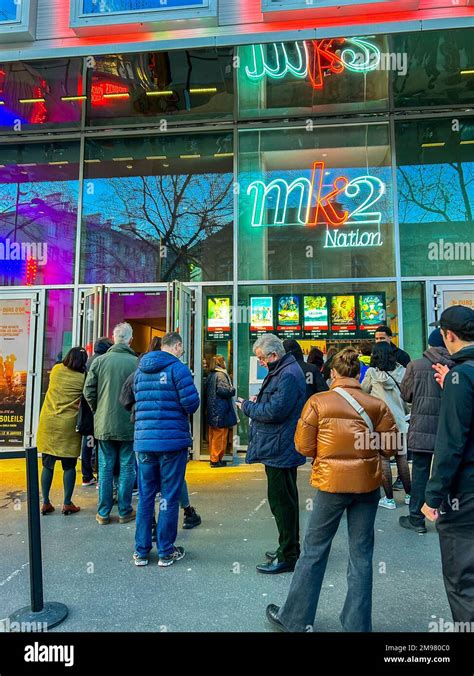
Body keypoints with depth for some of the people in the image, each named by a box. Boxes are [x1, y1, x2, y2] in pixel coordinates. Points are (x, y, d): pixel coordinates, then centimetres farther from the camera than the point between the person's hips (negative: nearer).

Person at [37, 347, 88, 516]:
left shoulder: (56, 369, 3)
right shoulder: (83, 378, -8)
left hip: (48, 422, 4)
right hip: (69, 426, -3)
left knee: (48, 464, 11)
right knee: (69, 466, 6)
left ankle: (46, 503, 16)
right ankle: (67, 503, 10)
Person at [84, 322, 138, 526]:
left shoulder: (99, 360, -4)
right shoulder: (136, 362, -11)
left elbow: (88, 390, -1)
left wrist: (97, 410, 14)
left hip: (104, 424, 2)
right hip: (129, 425, -2)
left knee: (105, 467, 12)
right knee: (127, 468, 10)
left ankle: (103, 513, 19)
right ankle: (125, 512, 18)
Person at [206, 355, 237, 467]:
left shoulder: (211, 375, 13)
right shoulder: (221, 374, -14)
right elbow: (223, 390, -25)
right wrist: (233, 390, -6)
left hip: (212, 411, 9)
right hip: (221, 411, -9)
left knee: (213, 436, 15)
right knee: (220, 436, 0)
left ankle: (213, 458, 23)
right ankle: (216, 460, 6)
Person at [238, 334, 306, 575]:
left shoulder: (289, 375, -21)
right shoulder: (282, 371, 14)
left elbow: (274, 411, -25)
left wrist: (247, 407, -11)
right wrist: (259, 402, 6)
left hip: (280, 452, -11)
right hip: (279, 449, 11)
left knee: (282, 502, -1)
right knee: (284, 501, 20)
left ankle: (288, 557, 12)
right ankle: (288, 548, 35)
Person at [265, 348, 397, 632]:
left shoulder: (318, 402, -9)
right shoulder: (377, 404, -4)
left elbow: (304, 446, -7)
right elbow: (389, 445, -1)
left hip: (332, 483, -2)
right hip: (367, 483, 2)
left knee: (315, 550, 12)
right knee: (361, 554, 14)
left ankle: (296, 619, 27)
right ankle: (358, 625, 25)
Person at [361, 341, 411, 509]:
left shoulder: (372, 372, -8)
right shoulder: (401, 371, -1)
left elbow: (363, 390, 8)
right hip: (399, 420, 3)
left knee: (383, 459, 4)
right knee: (401, 457, 14)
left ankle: (389, 499, 9)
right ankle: (409, 495, 25)